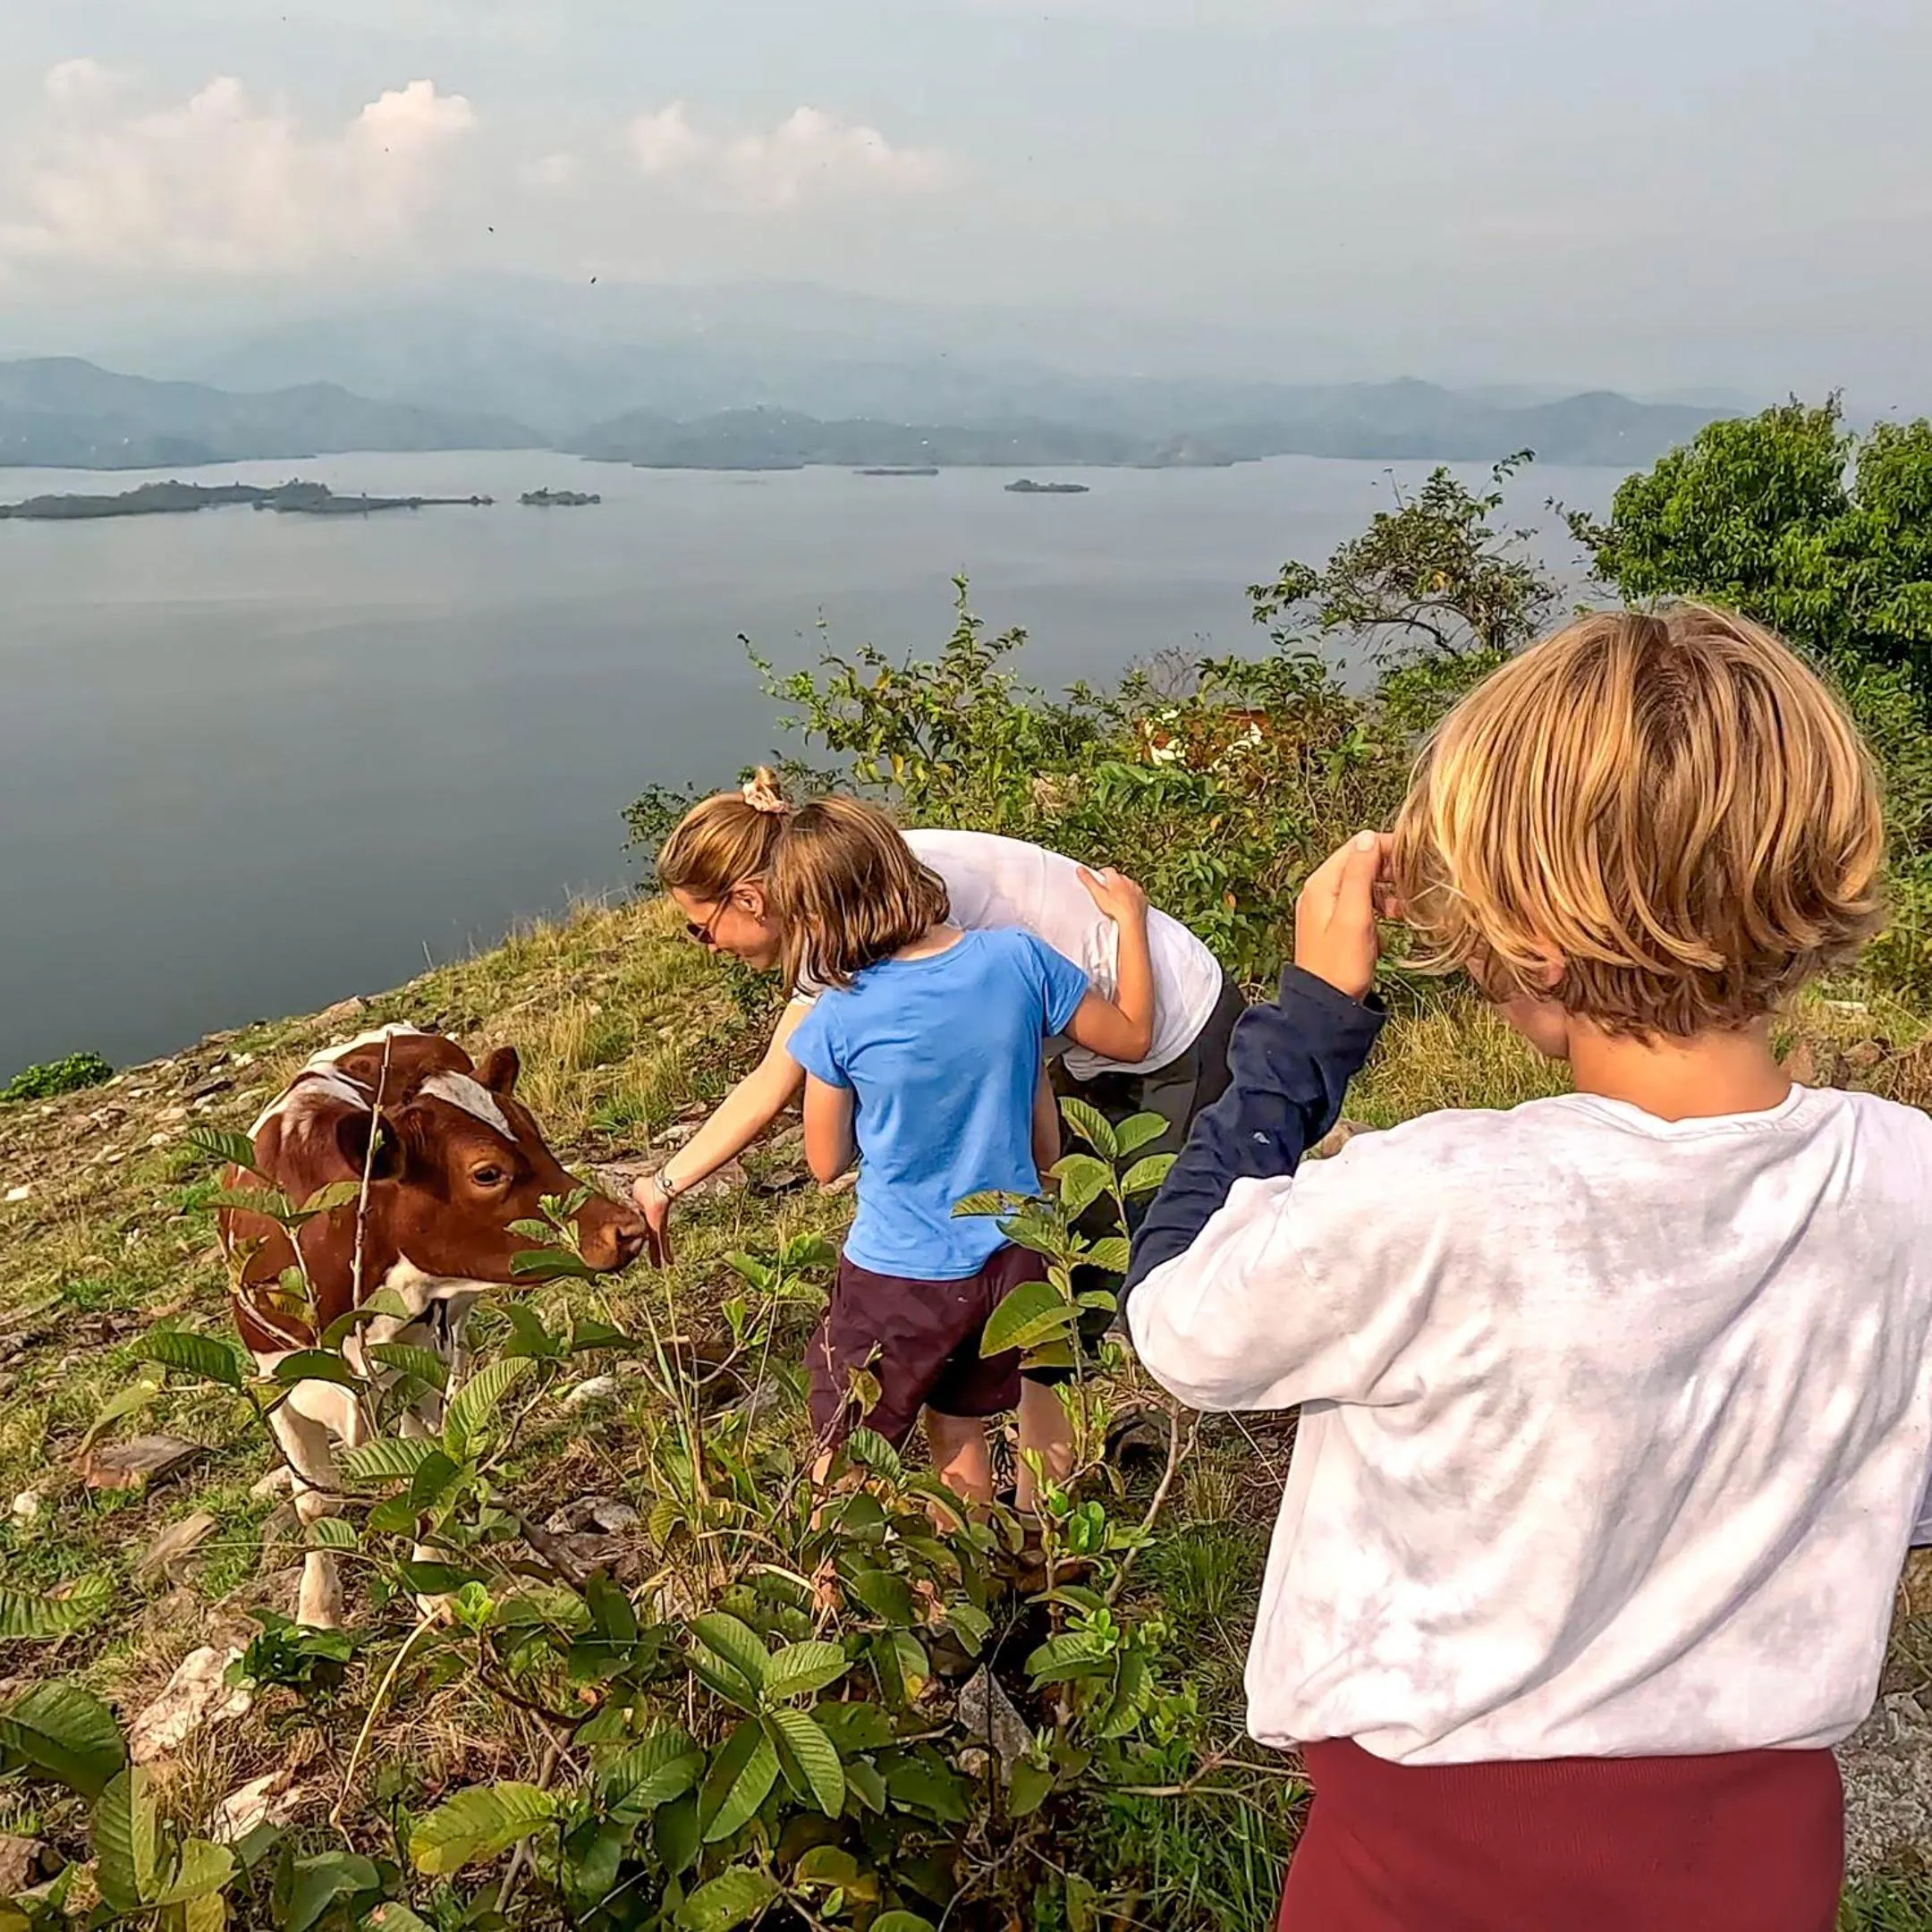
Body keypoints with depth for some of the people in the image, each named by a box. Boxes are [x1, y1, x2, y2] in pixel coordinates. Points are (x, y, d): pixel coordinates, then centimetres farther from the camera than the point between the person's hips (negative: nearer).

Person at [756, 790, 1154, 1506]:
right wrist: (1130, 917, 15)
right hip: (1010, 1258, 4)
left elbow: (827, 1162, -4)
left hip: (898, 1274, -4)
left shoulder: (839, 1020, -19)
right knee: (959, 1431, 25)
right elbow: (1131, 1036, 4)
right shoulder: (1018, 958, -12)